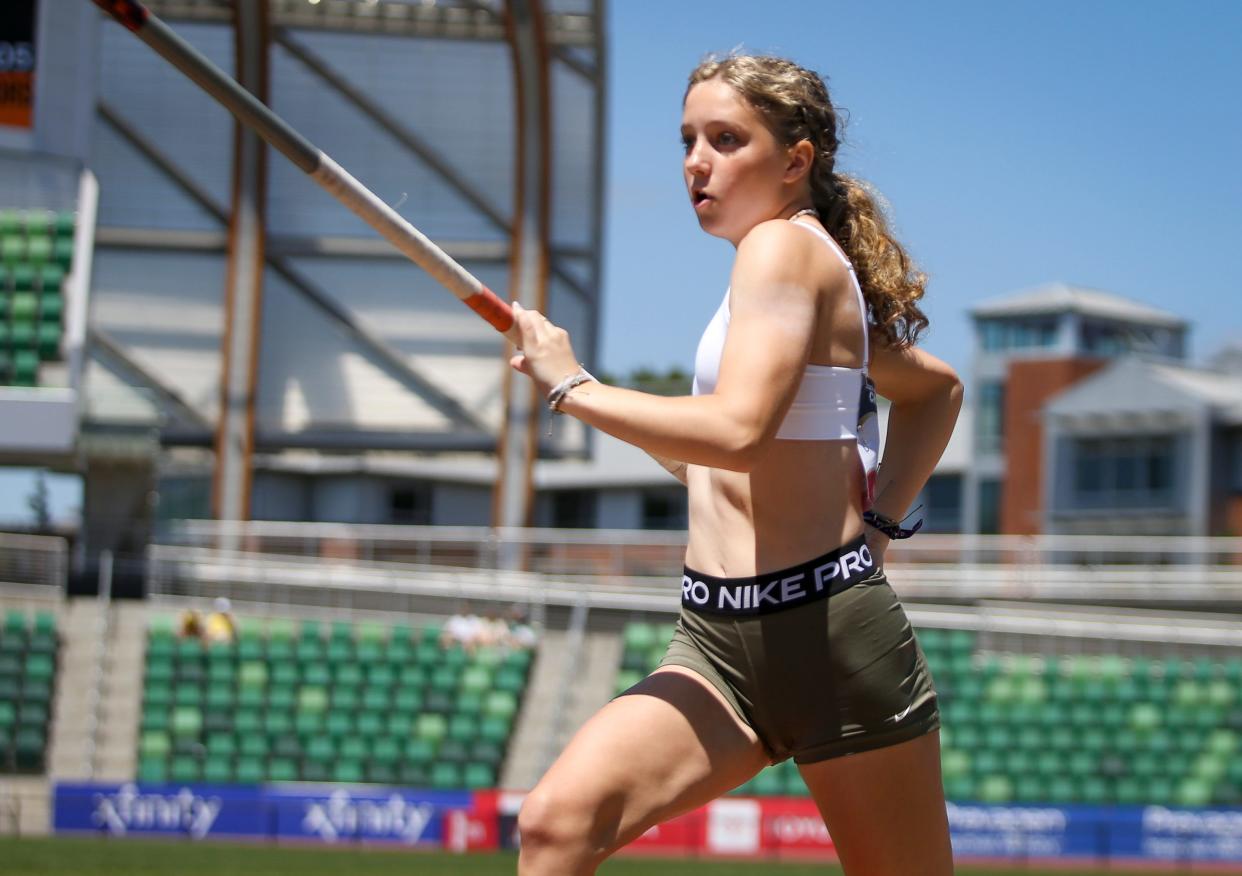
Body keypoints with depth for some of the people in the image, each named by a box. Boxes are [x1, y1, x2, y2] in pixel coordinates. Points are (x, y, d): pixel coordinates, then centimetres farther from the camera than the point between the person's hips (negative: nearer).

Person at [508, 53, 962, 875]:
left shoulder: (784, 246, -9)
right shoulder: (824, 273, 18)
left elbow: (737, 433, -25)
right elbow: (938, 386, 32)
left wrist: (573, 386, -14)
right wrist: (878, 513, 19)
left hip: (826, 631, -8)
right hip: (718, 640, 8)